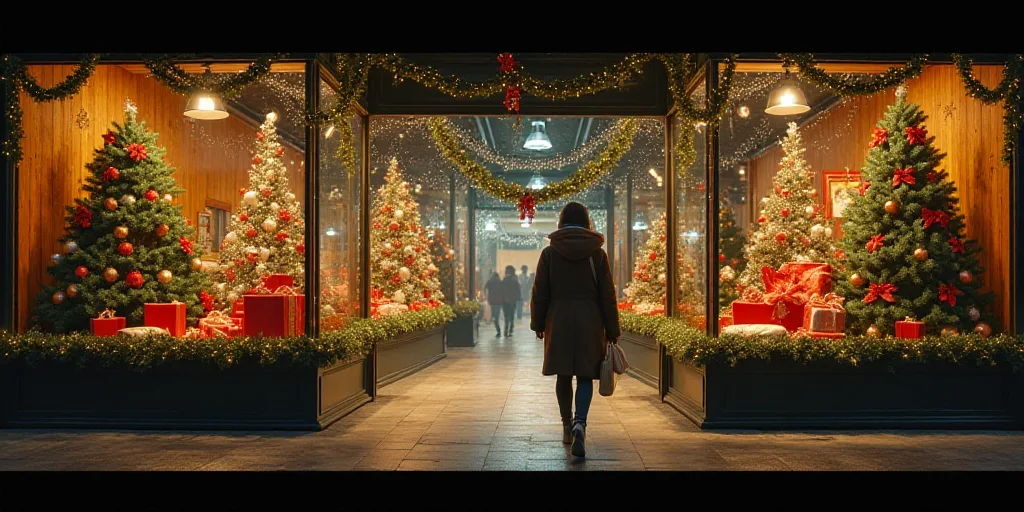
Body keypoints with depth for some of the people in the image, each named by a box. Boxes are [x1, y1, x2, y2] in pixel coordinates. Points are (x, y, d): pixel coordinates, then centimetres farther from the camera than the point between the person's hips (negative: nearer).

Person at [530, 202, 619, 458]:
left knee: (563, 375, 12)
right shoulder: (597, 253, 0)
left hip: (559, 320, 1)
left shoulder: (550, 252, 0)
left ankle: (567, 426, 22)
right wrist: (612, 330, 6)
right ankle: (580, 423, -19)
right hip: (589, 320, 0)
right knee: (584, 376, 2)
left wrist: (538, 324, 11)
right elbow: (607, 295, 0)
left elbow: (540, 293, 1)